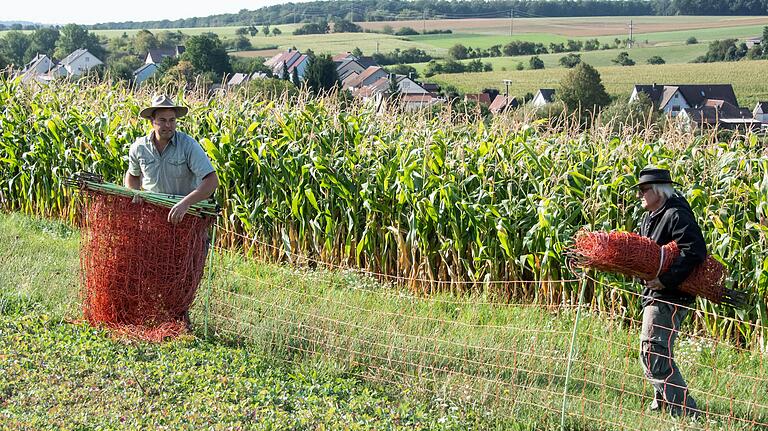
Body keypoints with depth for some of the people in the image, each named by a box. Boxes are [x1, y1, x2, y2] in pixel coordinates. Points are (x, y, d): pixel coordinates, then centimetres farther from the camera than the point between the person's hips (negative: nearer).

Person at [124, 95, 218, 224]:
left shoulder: (188, 145, -14)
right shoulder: (139, 148, -1)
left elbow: (212, 181, -22)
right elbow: (133, 175, 22)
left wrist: (185, 203, -34)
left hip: (186, 213, -3)